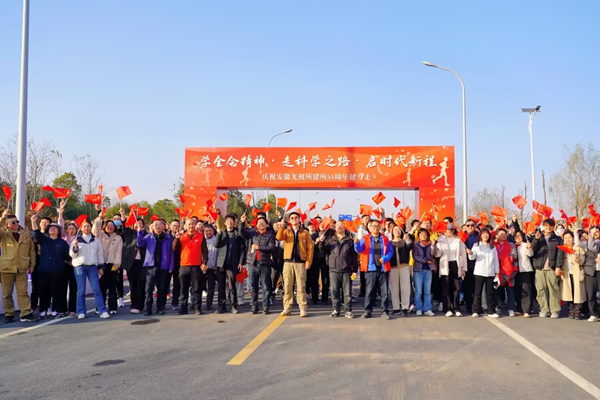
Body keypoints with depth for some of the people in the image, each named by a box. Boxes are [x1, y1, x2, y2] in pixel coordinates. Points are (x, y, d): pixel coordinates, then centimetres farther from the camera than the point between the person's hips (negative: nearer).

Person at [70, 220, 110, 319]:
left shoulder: (96, 240, 13)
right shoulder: (77, 239, 7)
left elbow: (100, 254, 16)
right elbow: (72, 254, 3)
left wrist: (101, 267, 10)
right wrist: (75, 246, -16)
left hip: (92, 266, 1)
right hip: (80, 266, -1)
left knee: (97, 289, -5)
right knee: (81, 290, 0)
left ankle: (102, 311, -6)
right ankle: (81, 312, 7)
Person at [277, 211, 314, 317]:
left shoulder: (305, 233, 7)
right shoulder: (286, 231, 10)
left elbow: (310, 248, 4)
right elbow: (279, 238, -11)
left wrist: (308, 261, -4)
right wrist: (282, 226, -21)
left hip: (300, 262, -1)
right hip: (288, 262, 1)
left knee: (301, 286, -2)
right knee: (287, 286, 3)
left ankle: (303, 308, 2)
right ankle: (287, 307, 11)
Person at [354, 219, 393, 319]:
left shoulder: (385, 239, 11)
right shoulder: (365, 239, 6)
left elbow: (390, 251, 9)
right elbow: (359, 250, -8)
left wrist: (385, 258, -10)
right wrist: (357, 243, -30)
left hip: (383, 268, 2)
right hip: (371, 269, -1)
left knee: (384, 291, 2)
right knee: (369, 291, 3)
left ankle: (385, 312, 9)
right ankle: (368, 311, 11)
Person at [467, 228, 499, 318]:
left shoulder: (492, 247, 13)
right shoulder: (476, 245, 5)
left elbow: (496, 259, 13)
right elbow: (472, 258, -5)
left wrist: (497, 272, 7)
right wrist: (470, 253, -28)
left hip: (490, 273, 2)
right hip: (479, 272, -2)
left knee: (490, 292, 4)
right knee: (478, 292, -1)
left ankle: (491, 311, 8)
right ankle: (476, 311, 2)